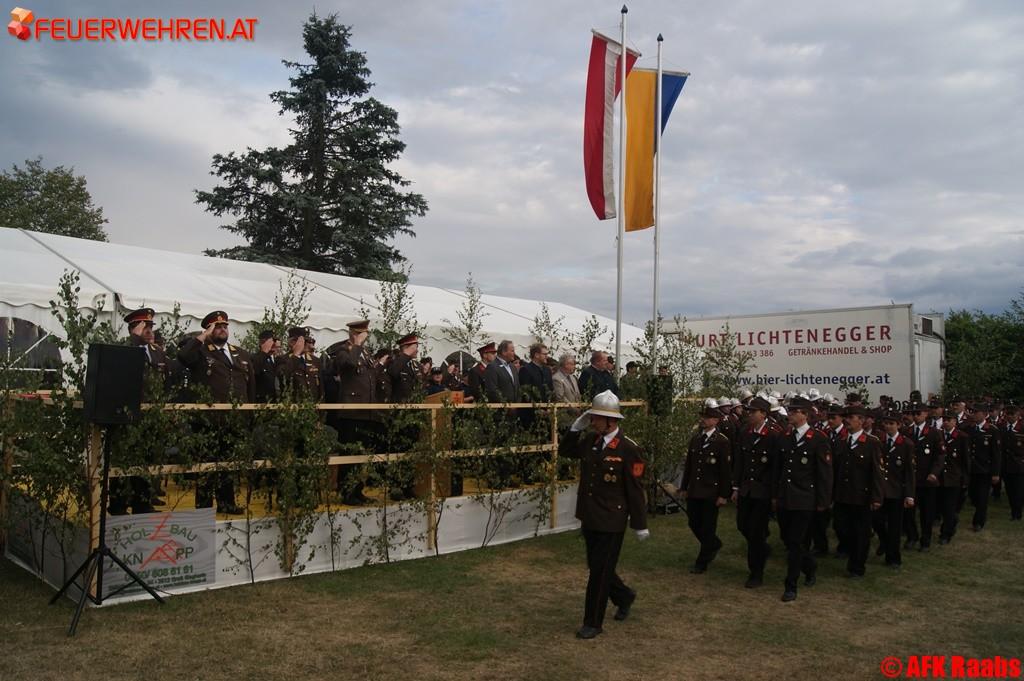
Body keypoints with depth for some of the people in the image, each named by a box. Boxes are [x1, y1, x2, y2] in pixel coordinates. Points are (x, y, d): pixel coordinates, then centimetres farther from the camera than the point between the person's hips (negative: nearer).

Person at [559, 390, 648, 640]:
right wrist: (576, 428, 1)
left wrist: (640, 525, -9)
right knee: (596, 566, 19)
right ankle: (624, 596, 44)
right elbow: (564, 451, 17)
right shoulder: (590, 442, 3)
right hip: (589, 517, 7)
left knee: (600, 571, 0)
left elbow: (635, 490, -13)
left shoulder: (629, 449, -16)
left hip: (611, 521, -7)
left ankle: (593, 623, 14)